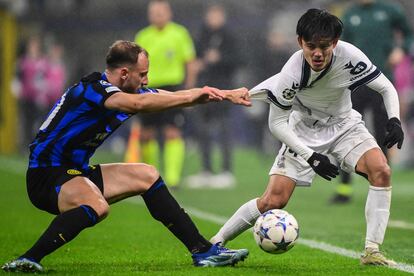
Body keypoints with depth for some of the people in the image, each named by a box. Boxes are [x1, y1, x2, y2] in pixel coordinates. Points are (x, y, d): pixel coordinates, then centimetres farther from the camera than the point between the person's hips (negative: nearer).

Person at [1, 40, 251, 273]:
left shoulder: (130, 90, 6)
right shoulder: (92, 88, -22)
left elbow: (175, 96, 18)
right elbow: (138, 104, -40)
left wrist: (227, 94, 16)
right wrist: (191, 96, -35)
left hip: (76, 171, 10)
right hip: (46, 176, -10)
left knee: (147, 176, 12)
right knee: (97, 207, -37)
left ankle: (202, 250, 15)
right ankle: (27, 260, -34)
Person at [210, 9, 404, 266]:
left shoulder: (349, 56, -27)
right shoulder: (292, 74, -31)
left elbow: (386, 88, -12)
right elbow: (276, 123, -19)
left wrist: (394, 120, -30)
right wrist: (311, 157, -26)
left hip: (344, 124, 2)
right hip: (304, 131, -2)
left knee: (381, 171, -24)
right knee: (274, 200, -11)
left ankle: (372, 251, -18)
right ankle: (216, 242, 8)